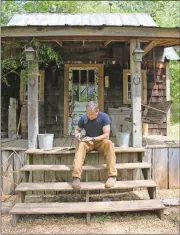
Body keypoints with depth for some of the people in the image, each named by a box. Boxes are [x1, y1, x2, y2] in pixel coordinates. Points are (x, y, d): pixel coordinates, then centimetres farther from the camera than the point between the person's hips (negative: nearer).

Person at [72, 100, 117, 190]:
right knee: (80, 145, -33)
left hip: (101, 141, -1)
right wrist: (77, 134, -19)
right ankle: (76, 177, -41)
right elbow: (77, 129, 6)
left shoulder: (104, 116, -14)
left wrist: (92, 138, -26)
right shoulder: (83, 118, -7)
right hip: (88, 142, 2)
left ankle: (112, 175, -34)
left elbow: (106, 134, -16)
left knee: (109, 143, -36)